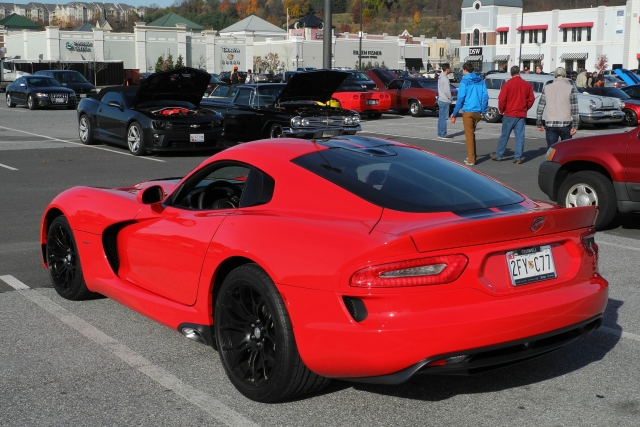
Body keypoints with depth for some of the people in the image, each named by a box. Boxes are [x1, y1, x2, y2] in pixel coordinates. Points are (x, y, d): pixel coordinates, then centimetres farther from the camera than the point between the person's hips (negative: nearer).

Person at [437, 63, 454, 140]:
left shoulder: (440, 77, 13)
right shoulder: (445, 78, -17)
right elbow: (447, 91, -20)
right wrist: (451, 99, -6)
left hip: (440, 100, 10)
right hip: (445, 101, -10)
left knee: (441, 118, 12)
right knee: (444, 118, -7)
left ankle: (440, 134, 16)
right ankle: (443, 135, -5)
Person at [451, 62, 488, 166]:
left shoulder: (465, 81, -7)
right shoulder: (480, 81, 9)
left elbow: (461, 98, -11)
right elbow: (485, 96, 5)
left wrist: (455, 113, -6)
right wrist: (483, 111, 11)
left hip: (468, 112, -6)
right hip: (478, 112, 6)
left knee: (469, 135, 0)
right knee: (472, 134, 19)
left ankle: (471, 160, 0)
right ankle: (472, 156, 23)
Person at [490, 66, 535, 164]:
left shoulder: (507, 84, -8)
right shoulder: (527, 85, 3)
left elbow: (502, 99, -12)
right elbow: (531, 99, 6)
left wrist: (501, 110, 3)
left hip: (509, 114, -2)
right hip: (522, 115, 2)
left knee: (504, 135, 6)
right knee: (520, 136, 5)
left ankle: (498, 155, 12)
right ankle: (518, 157, 3)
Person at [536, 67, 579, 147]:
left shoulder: (547, 88, 6)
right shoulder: (571, 88, -1)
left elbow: (540, 107, 5)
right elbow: (574, 108, -8)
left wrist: (539, 124, 12)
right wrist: (575, 126, -8)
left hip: (550, 125, 2)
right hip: (565, 124, -1)